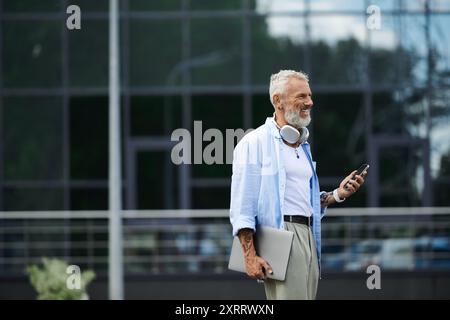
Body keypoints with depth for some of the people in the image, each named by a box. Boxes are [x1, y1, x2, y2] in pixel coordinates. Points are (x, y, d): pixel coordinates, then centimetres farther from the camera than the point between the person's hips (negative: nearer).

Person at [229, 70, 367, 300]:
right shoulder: (255, 142, -4)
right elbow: (241, 206, -11)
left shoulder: (303, 146, 21)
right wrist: (250, 256, -19)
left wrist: (338, 194, 8)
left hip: (308, 236, 9)